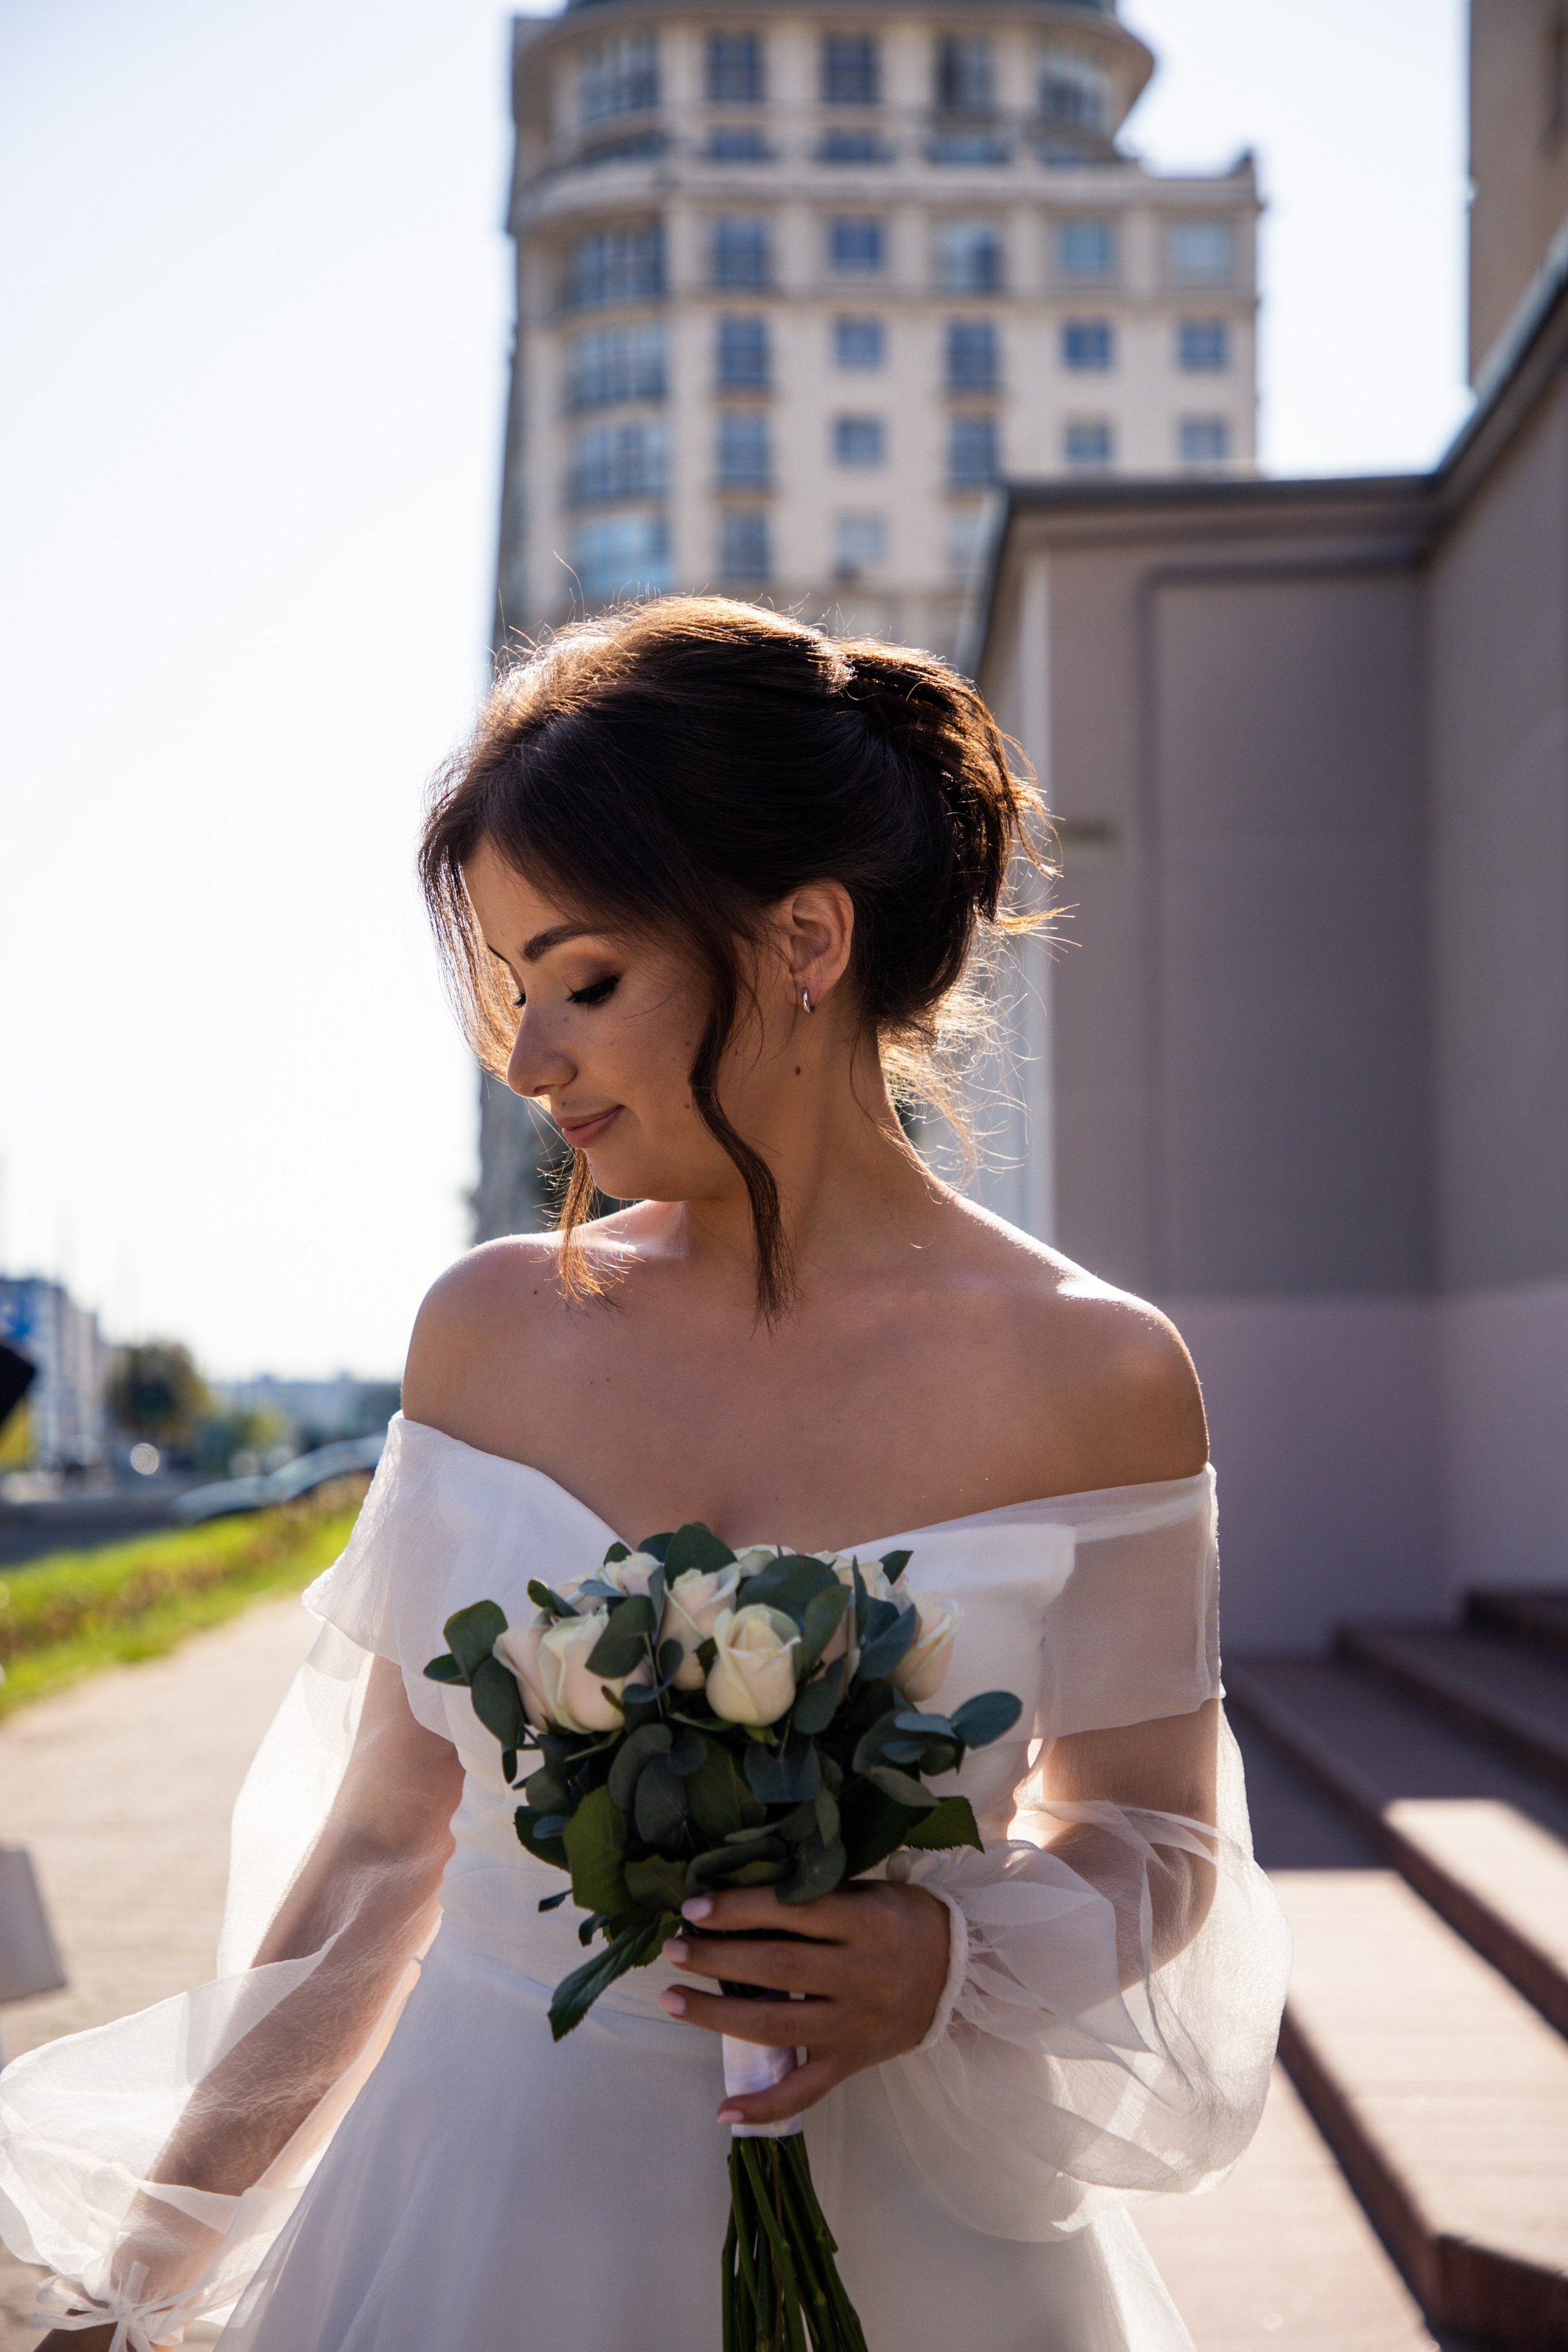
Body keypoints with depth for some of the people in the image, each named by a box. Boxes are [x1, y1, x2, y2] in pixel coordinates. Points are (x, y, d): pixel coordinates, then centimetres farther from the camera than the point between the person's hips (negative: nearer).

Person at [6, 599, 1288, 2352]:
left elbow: (1149, 1837, 2)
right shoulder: (490, 1332, -3)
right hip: (473, 2211, 2)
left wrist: (952, 1970, -19)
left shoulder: (1085, 1377, -9)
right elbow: (378, 1849, 3)